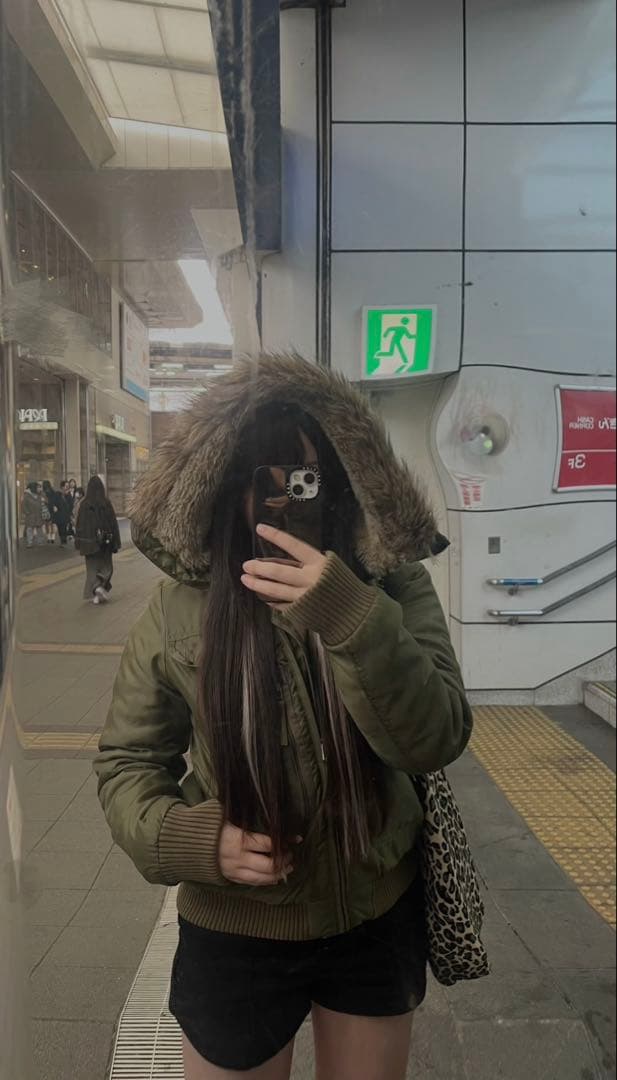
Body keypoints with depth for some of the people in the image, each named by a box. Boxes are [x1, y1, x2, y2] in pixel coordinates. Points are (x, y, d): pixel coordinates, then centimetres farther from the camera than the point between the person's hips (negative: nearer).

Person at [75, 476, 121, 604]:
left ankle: (95, 592, -6)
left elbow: (80, 523, -4)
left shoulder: (84, 504, -7)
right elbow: (113, 522, -4)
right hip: (105, 540, 0)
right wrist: (116, 542, 3)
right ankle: (102, 586, 0)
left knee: (92, 566, 8)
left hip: (89, 540, 0)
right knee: (105, 566, 17)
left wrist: (78, 543, 3)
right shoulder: (106, 503, -6)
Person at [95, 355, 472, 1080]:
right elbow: (126, 761, -4)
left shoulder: (392, 586, -13)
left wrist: (349, 617, -34)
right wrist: (190, 838, -21)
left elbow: (435, 742, -22)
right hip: (234, 931, -1)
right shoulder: (181, 607, -14)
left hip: (379, 916, 2)